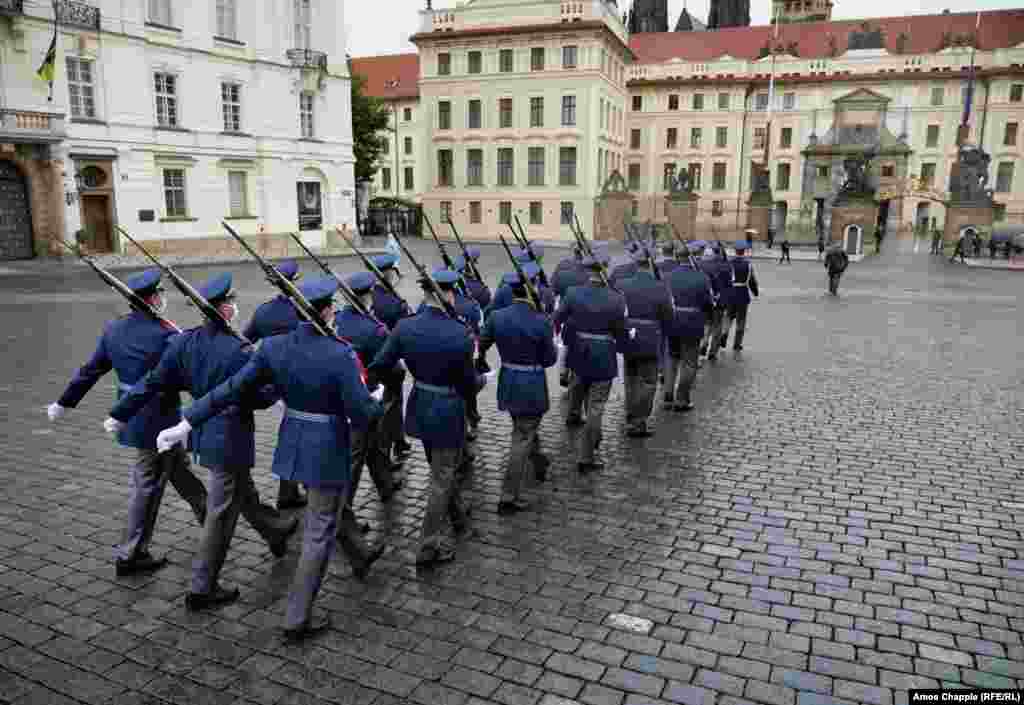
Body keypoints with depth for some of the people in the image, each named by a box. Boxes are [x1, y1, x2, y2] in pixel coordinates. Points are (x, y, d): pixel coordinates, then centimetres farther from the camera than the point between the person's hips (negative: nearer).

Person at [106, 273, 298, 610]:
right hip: (231, 439, -8)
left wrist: (121, 414, 10)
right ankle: (202, 588, 15)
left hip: (202, 433, 8)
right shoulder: (239, 350, -24)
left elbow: (153, 382, 0)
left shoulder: (185, 341, -3)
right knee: (222, 513, 5)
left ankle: (276, 531, 51)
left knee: (244, 492, 27)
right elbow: (262, 397, -19)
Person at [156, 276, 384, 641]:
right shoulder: (341, 354, -23)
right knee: (319, 532, 7)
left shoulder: (274, 346, -7)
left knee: (327, 510, 29)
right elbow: (361, 413, -22)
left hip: (292, 443, 6)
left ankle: (358, 557, 53)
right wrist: (377, 402, 0)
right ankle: (297, 620, 17)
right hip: (329, 450, -6)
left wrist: (186, 424, -2)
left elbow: (231, 389, -7)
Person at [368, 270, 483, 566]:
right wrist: (482, 380, 10)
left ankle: (458, 516, 47)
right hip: (448, 411, -5)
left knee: (442, 468, 26)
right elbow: (468, 385, -11)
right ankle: (429, 546, 17)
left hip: (419, 406, 6)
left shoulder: (405, 326, -9)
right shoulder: (460, 334, -21)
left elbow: (378, 366, -6)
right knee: (442, 477, 9)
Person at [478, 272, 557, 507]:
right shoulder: (541, 322, -18)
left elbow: (482, 346, 7)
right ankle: (508, 499, 8)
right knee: (522, 439, 4)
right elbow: (549, 359, -11)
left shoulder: (497, 317, -7)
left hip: (508, 383, 5)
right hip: (532, 386, -5)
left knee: (526, 428, 28)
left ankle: (540, 465, 52)